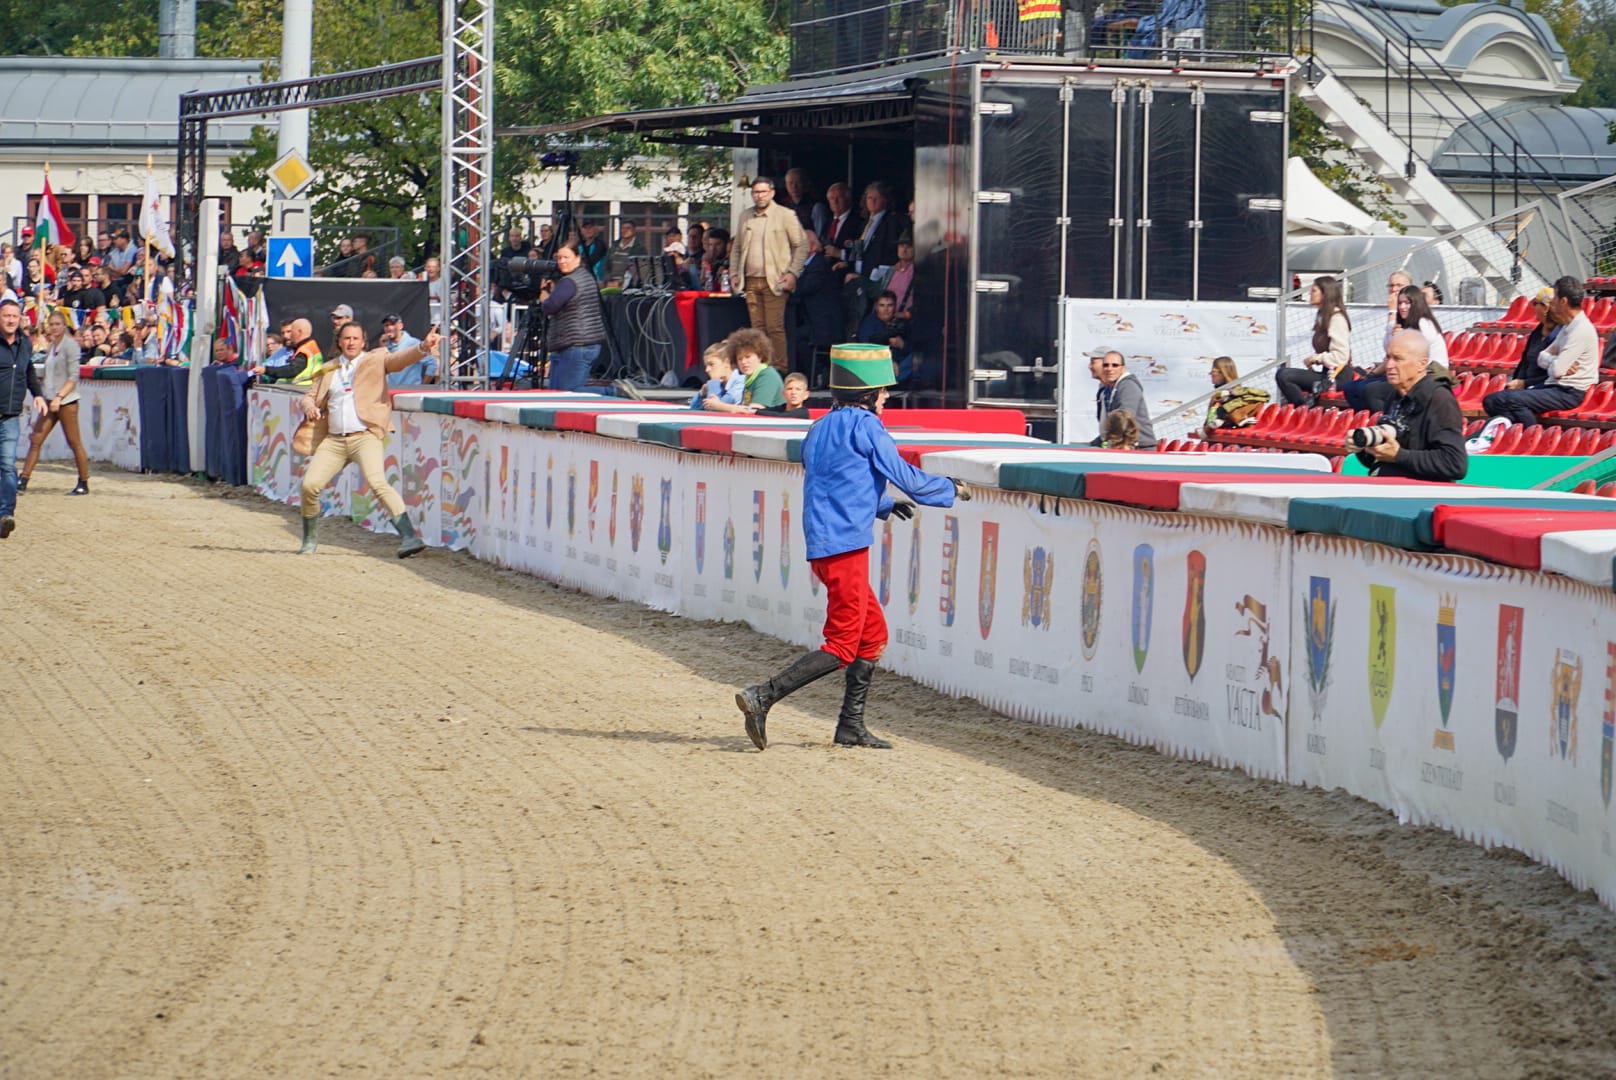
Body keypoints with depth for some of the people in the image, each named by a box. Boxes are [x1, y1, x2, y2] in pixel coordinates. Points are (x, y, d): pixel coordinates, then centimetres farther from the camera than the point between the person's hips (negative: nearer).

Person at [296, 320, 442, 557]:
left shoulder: (375, 360, 7)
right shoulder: (329, 370, 18)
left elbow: (399, 359, -8)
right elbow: (310, 395, 23)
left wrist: (424, 348, -28)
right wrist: (310, 407, -2)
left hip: (365, 437, -5)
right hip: (334, 440, 5)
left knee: (377, 482, -24)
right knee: (309, 485, -4)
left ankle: (409, 536, -27)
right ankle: (310, 540, 18)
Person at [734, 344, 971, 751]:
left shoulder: (820, 428, 17)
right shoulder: (864, 426, -8)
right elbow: (907, 479, -7)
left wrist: (885, 505, 31)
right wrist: (951, 489, 9)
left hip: (823, 545, 9)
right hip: (845, 546, -9)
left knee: (873, 633, 17)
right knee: (843, 644, -8)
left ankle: (851, 725, 17)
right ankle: (763, 696, -17)